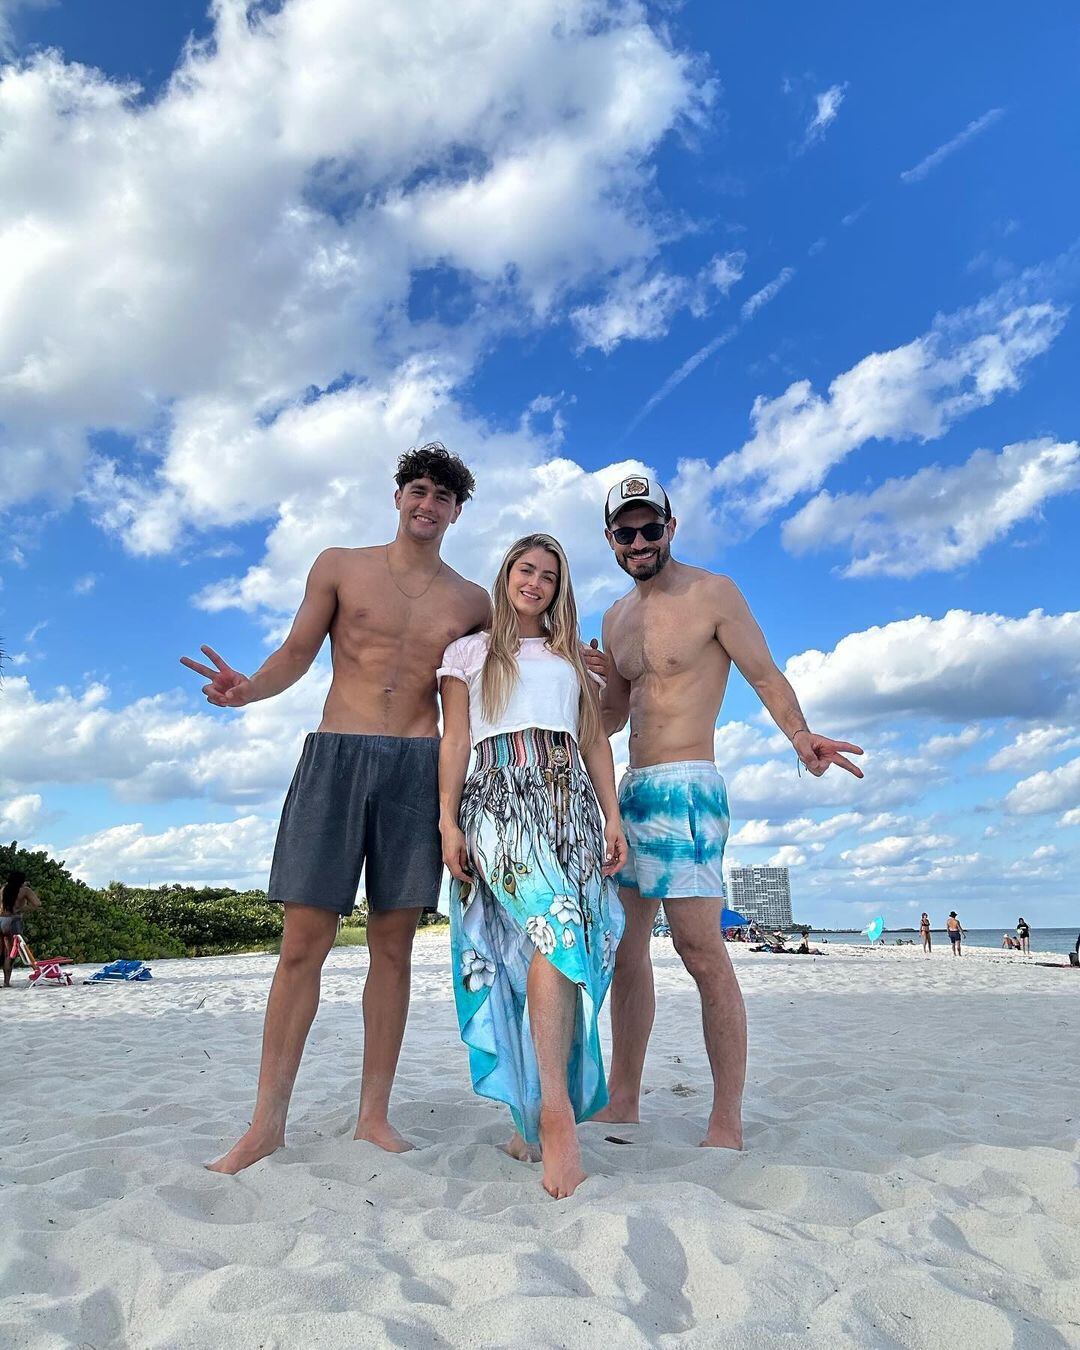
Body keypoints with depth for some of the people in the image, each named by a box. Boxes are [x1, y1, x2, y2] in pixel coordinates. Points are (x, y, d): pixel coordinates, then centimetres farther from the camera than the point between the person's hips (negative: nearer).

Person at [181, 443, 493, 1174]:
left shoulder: (471, 602, 13)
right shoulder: (340, 567, 10)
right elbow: (296, 653, 7)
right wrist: (248, 688, -13)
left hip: (420, 767, 1)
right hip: (336, 756, -1)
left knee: (393, 944, 4)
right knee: (304, 941, -2)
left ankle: (374, 1114, 16)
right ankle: (267, 1121, 10)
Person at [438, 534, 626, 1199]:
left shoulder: (572, 657, 25)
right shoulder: (469, 652, 16)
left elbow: (595, 741, 18)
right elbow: (455, 741, 8)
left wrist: (613, 816, 7)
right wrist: (448, 822, -3)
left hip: (569, 801, 3)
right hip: (499, 798, -3)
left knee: (554, 945, -8)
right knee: (555, 923, -25)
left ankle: (534, 1121, 3)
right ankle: (556, 1112, -25)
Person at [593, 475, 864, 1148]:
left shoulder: (712, 593, -2)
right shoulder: (617, 618, 17)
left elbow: (767, 676, -7)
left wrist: (801, 736, -25)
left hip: (686, 788, -8)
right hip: (630, 790, 8)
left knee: (700, 947, -9)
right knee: (625, 946, 10)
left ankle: (728, 1123, 2)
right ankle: (623, 1104, 21)